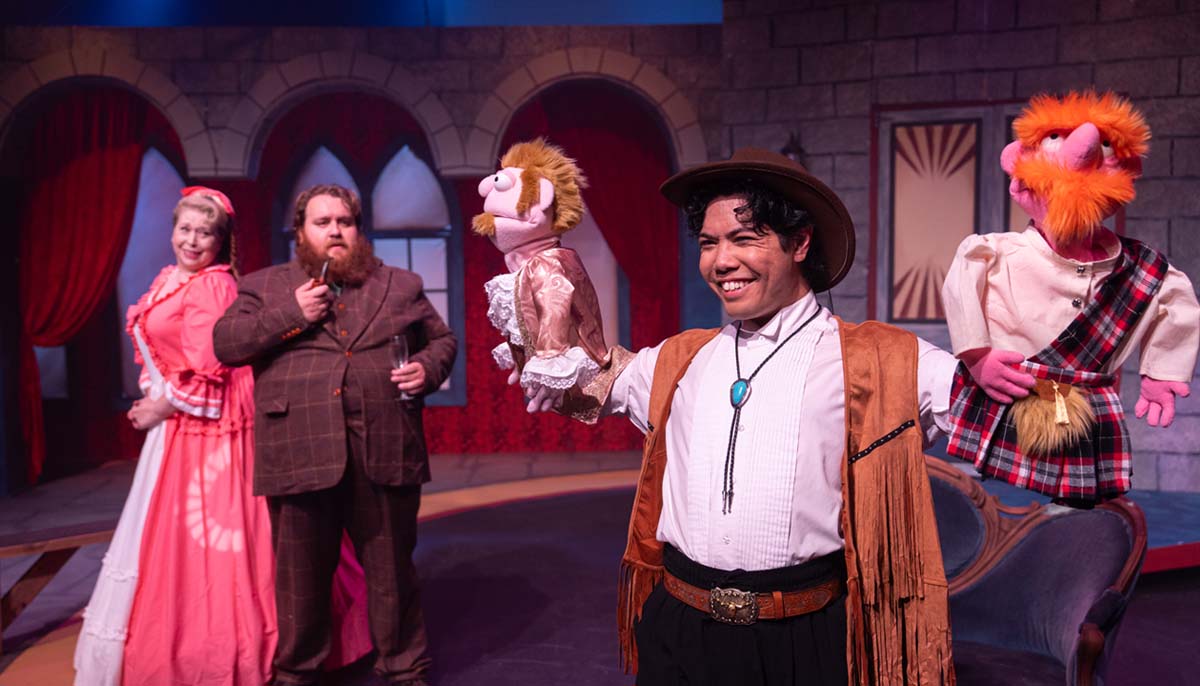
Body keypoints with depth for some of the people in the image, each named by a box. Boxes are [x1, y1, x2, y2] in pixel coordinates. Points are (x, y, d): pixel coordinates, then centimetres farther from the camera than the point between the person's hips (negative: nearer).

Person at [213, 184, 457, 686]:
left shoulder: (401, 284, 13)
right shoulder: (264, 286, 10)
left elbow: (442, 339, 16)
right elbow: (224, 342, 1)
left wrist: (428, 368, -5)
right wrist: (291, 316, -10)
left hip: (385, 454, 1)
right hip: (300, 455, 0)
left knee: (392, 571, 11)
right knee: (301, 575, 12)